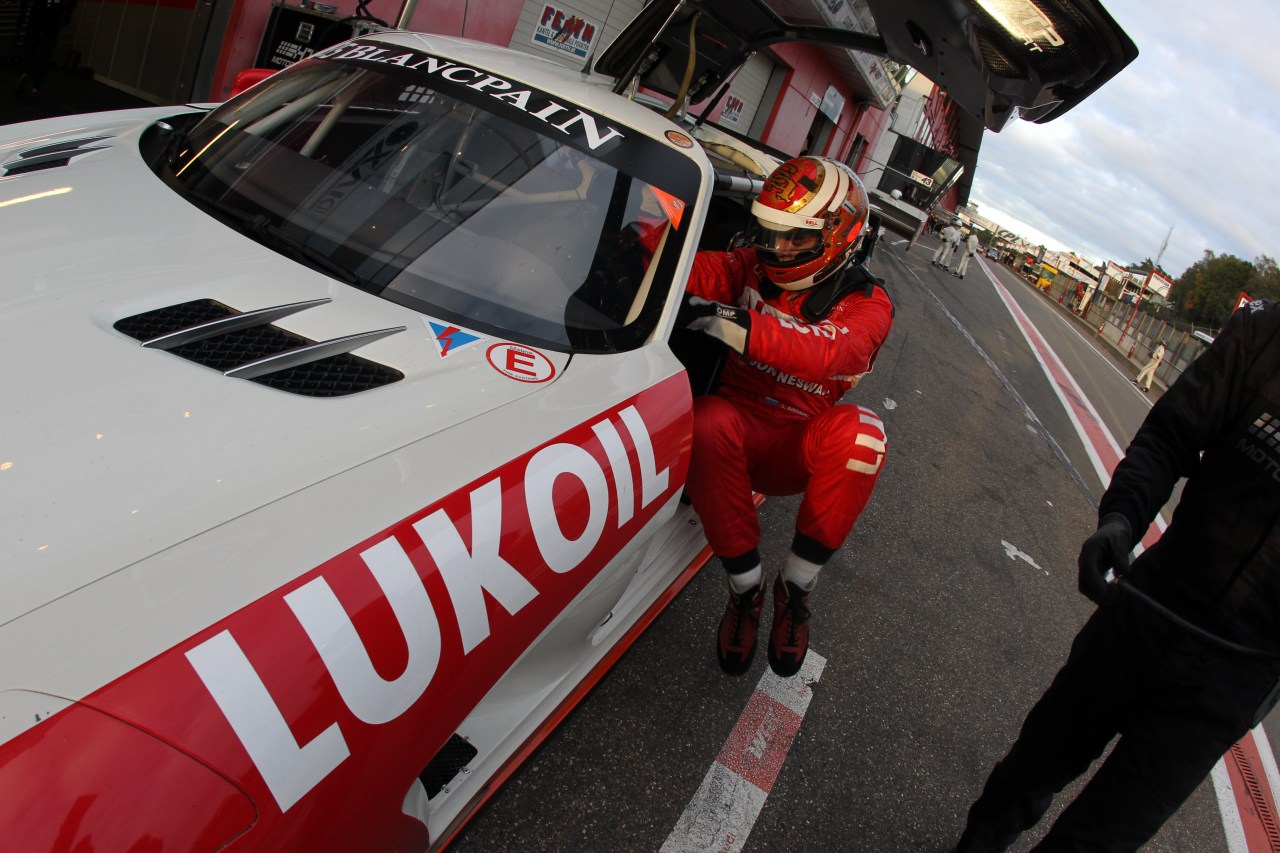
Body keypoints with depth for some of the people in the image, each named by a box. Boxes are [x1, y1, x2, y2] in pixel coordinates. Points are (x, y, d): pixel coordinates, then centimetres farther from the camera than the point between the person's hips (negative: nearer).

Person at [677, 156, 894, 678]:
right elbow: (700, 269, -15)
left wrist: (728, 323, -42)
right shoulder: (754, 268, 5)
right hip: (738, 425, 2)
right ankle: (745, 587, -17)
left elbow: (825, 355, -30)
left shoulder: (865, 304, -6)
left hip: (799, 450, -1)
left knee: (859, 433, -34)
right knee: (709, 422, -34)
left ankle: (795, 588, -16)